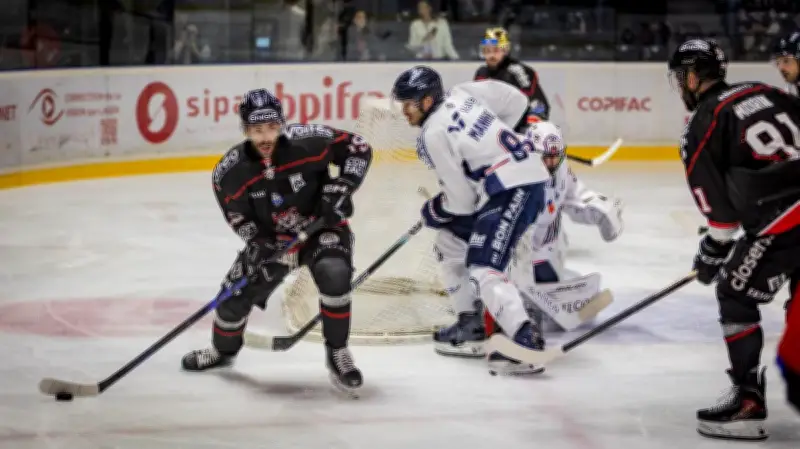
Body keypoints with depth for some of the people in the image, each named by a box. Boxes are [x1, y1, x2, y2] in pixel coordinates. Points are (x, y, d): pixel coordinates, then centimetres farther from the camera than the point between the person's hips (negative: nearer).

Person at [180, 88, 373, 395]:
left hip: (321, 227, -3)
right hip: (271, 238, 3)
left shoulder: (308, 141, -26)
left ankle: (337, 353, -11)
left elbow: (358, 148, -13)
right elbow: (240, 217, -7)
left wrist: (341, 187, -23)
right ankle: (223, 350, 37)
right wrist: (260, 245, -23)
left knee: (334, 275, -31)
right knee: (237, 292, 2)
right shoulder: (230, 172, -19)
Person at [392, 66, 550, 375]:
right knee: (451, 239, 21)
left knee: (483, 269, -20)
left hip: (514, 190, -11)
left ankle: (527, 342, -33)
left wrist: (434, 211, 10)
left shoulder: (434, 136, -14)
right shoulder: (460, 97, 9)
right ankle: (473, 321, 28)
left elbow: (462, 200, -11)